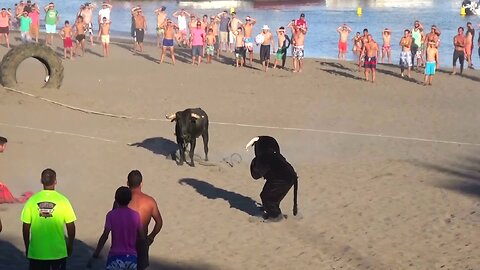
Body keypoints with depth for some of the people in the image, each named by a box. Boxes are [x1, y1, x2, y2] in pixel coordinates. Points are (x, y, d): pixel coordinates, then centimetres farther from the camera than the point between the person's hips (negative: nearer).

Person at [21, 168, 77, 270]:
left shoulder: (32, 200, -5)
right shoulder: (62, 201, -7)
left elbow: (26, 227, 0)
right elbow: (70, 226, -3)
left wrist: (27, 247, 13)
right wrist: (70, 245, 12)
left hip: (36, 252, 1)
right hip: (58, 251, -1)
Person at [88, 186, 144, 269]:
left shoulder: (111, 215, -7)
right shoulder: (135, 215, 1)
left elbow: (105, 236, -12)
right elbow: (142, 237, 5)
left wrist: (94, 255, -8)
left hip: (116, 257, -3)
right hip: (132, 257, 3)